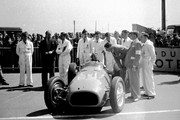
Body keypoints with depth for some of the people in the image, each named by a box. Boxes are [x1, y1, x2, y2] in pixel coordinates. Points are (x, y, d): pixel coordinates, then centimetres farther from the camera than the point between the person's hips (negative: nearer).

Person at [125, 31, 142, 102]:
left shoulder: (137, 43, -12)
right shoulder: (133, 43, 16)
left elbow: (138, 55, -18)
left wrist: (134, 66, -21)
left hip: (133, 65, -9)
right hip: (129, 65, 9)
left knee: (134, 81, -4)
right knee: (131, 81, 12)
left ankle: (137, 96, 4)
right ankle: (133, 95, 20)